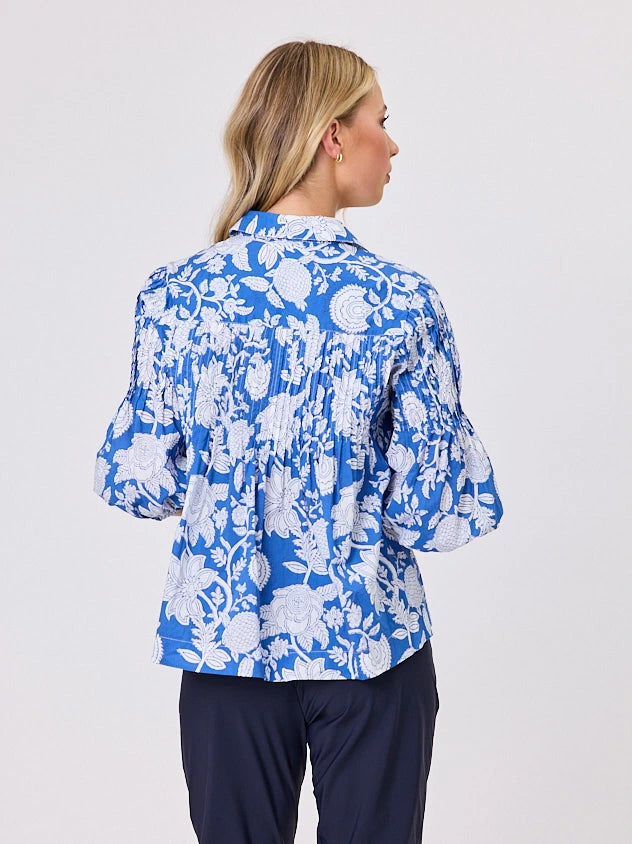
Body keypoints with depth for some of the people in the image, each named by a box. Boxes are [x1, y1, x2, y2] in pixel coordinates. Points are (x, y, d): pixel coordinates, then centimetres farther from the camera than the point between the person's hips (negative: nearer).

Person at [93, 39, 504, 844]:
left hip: (222, 640, 2)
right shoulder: (400, 303, -15)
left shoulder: (173, 296, -8)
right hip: (370, 649, -2)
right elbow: (438, 513, -13)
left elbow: (138, 483, -3)